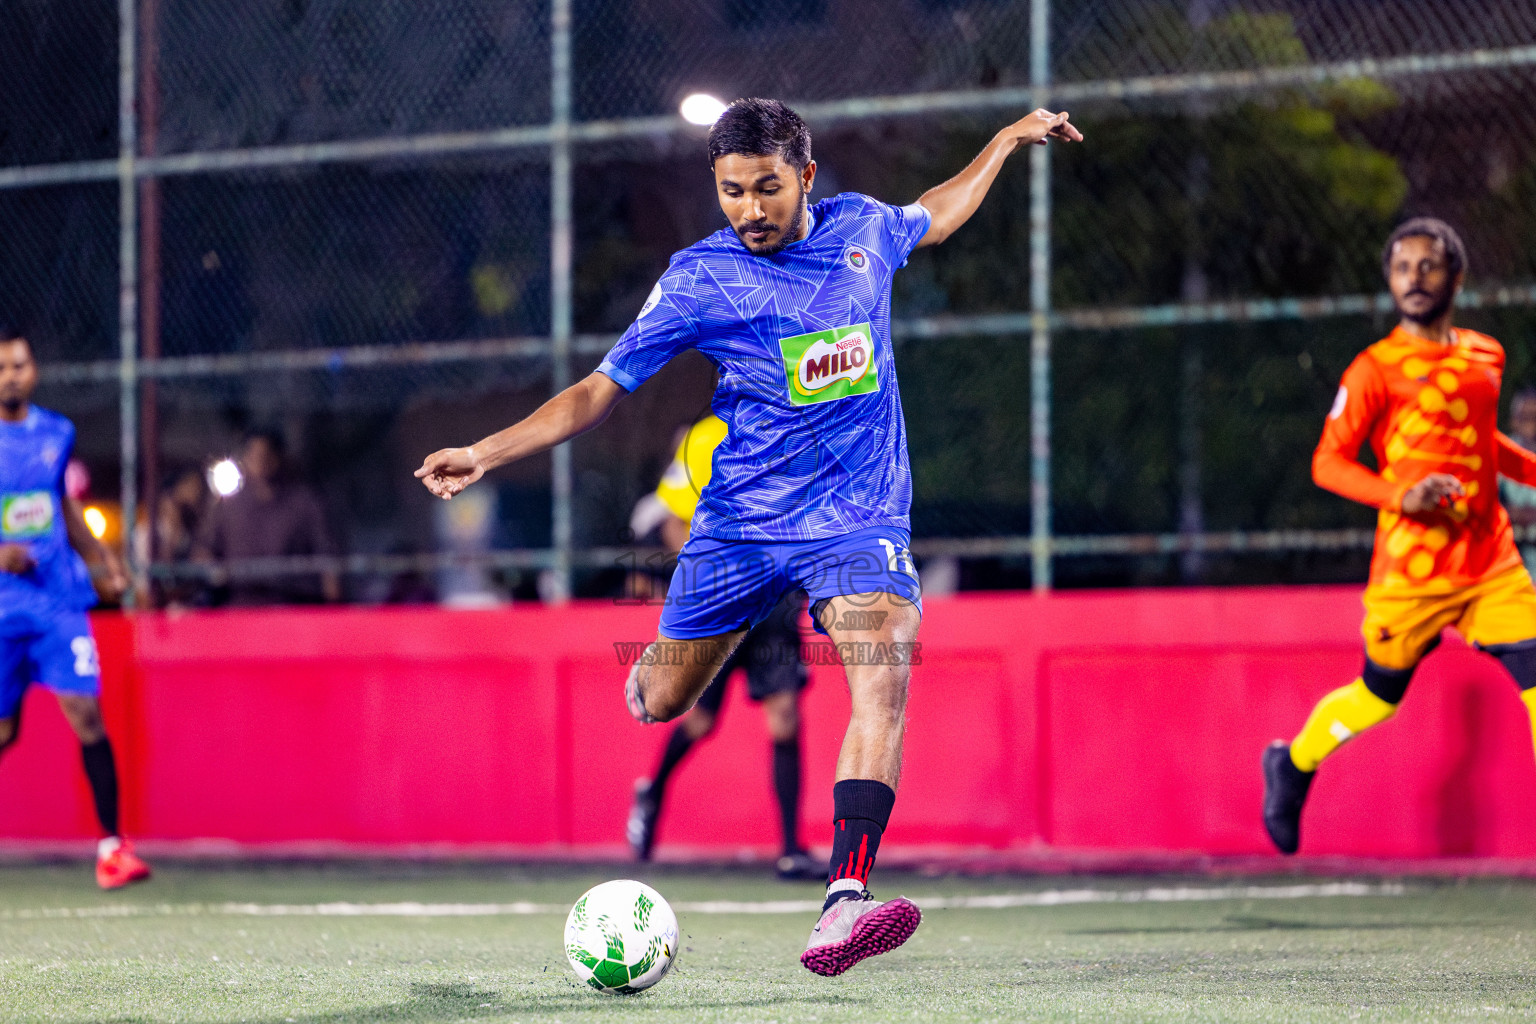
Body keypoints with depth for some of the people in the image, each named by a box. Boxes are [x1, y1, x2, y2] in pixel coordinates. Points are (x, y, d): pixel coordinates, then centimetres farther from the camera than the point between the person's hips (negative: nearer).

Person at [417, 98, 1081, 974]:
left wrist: (1008, 139, 29)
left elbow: (931, 217, 29)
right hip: (742, 519, 0)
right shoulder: (699, 279, -7)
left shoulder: (862, 228, 2)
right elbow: (600, 391, -2)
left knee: (884, 678, -25)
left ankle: (844, 901, -36)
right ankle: (646, 672, 48)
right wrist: (487, 453, -13)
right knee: (659, 704, 6)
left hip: (859, 517, 0)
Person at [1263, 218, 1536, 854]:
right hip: (1412, 570, -4)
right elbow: (1328, 462, -8)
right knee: (1379, 697, 11)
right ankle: (1291, 765, 39)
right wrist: (1400, 497, -22)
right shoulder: (1375, 369, -7)